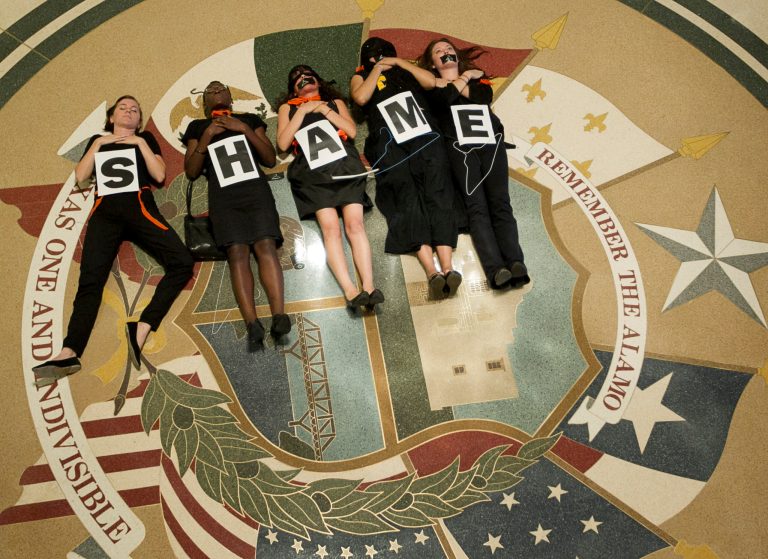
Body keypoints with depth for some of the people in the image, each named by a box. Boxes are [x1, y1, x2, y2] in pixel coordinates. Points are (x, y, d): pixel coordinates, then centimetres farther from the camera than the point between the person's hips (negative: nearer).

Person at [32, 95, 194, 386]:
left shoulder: (145, 138, 21)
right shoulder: (97, 141, 25)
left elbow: (159, 175, 5)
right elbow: (80, 178, 11)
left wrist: (140, 143, 1)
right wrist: (98, 144, 7)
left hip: (140, 208, -1)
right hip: (105, 213, 1)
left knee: (182, 262, -24)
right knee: (90, 280, -17)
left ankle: (141, 329, -28)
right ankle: (69, 353, -30)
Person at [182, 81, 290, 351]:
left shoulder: (250, 119, 25)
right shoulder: (197, 127, 25)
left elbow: (270, 159, 14)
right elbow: (191, 172, 15)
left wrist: (245, 129, 3)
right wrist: (207, 137, 2)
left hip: (256, 190, 0)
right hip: (223, 197, 0)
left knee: (266, 245, -23)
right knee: (237, 252, -20)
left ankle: (279, 315, -35)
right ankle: (252, 324, -32)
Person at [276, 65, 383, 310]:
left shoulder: (336, 101, 29)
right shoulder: (287, 108, 27)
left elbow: (352, 131, 11)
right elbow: (282, 144, 10)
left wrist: (324, 108, 9)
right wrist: (303, 111, 8)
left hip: (346, 166, 1)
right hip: (313, 172, -1)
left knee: (354, 224, -19)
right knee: (330, 227, -22)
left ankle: (369, 287, -28)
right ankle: (350, 291, -32)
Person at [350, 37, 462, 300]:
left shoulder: (405, 71, 34)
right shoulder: (361, 76, 31)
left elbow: (431, 81, 13)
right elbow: (361, 97, 5)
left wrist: (399, 62, 17)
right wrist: (377, 68, 15)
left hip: (426, 138, 1)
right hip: (390, 145, -1)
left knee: (438, 197, -17)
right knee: (409, 200, -19)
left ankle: (447, 267, -30)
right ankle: (432, 271, -34)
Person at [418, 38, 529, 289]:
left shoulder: (477, 77, 29)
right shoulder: (432, 85, 21)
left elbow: (485, 96, 6)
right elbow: (445, 98, -4)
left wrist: (451, 85, 11)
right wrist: (464, 79, 12)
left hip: (491, 142, 2)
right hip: (460, 146, -2)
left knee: (500, 202, -16)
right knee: (476, 206, -20)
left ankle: (516, 263, -30)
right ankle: (495, 269, -33)